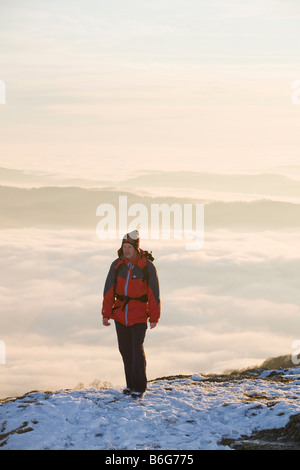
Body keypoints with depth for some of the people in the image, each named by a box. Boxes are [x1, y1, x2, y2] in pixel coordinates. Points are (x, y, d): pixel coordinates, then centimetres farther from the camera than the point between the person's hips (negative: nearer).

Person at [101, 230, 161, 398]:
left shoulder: (147, 266, -10)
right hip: (120, 314, 4)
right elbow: (109, 290, 1)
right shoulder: (117, 265, -2)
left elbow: (154, 293, -4)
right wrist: (106, 314, -2)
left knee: (137, 350, -8)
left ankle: (140, 387, 3)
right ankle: (131, 384, 23)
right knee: (125, 349, 10)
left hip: (139, 316, -4)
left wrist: (154, 317, -4)